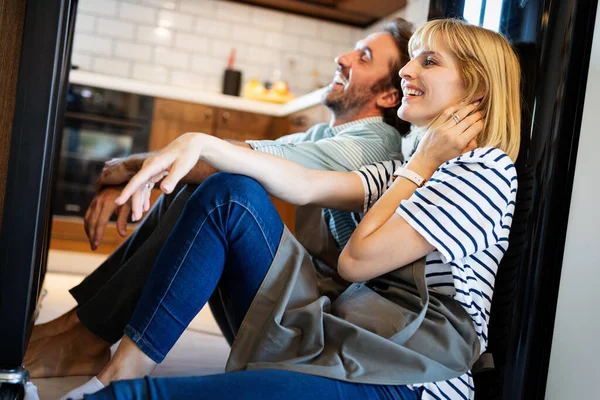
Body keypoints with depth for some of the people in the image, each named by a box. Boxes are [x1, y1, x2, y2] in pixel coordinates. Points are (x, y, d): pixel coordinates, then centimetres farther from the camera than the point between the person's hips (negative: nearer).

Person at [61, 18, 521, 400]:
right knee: (232, 194, -6)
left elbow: (357, 259, -13)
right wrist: (200, 143, -8)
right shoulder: (409, 168, 19)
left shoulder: (490, 167, -7)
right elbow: (306, 185, 3)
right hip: (334, 341, 8)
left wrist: (423, 160, -5)